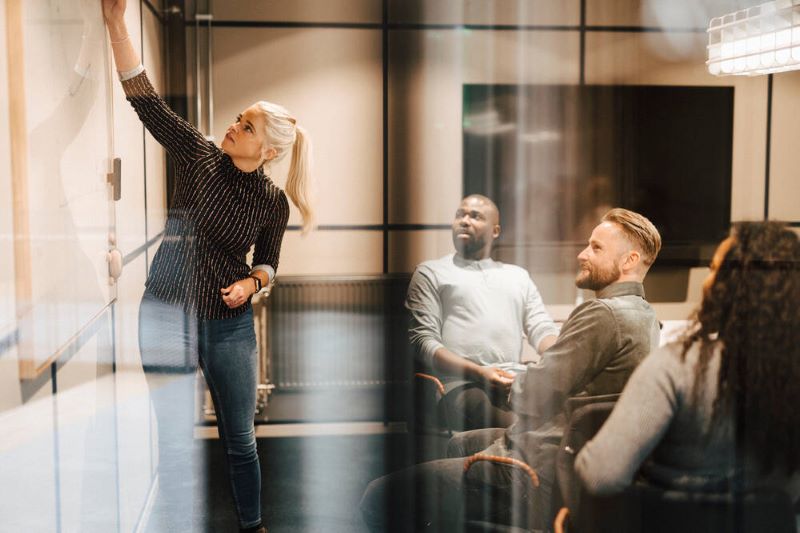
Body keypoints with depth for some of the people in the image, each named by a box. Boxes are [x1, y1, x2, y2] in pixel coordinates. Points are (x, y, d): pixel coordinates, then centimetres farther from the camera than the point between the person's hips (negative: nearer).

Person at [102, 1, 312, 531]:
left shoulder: (273, 201, -4)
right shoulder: (199, 155, -6)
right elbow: (145, 98, -13)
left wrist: (251, 283, -13)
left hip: (230, 323, 1)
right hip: (165, 314, 0)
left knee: (240, 438, 12)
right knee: (175, 441, 5)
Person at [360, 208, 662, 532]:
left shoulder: (602, 315, -21)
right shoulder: (644, 315, 13)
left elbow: (530, 401, -20)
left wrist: (517, 385, 1)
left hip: (537, 480, -11)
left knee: (379, 499, -10)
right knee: (459, 444, 37)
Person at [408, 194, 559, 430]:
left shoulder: (518, 275, 28)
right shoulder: (430, 273, 16)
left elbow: (542, 329, 17)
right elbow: (424, 340, 3)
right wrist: (477, 372, -14)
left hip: (518, 379, 4)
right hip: (464, 382, -4)